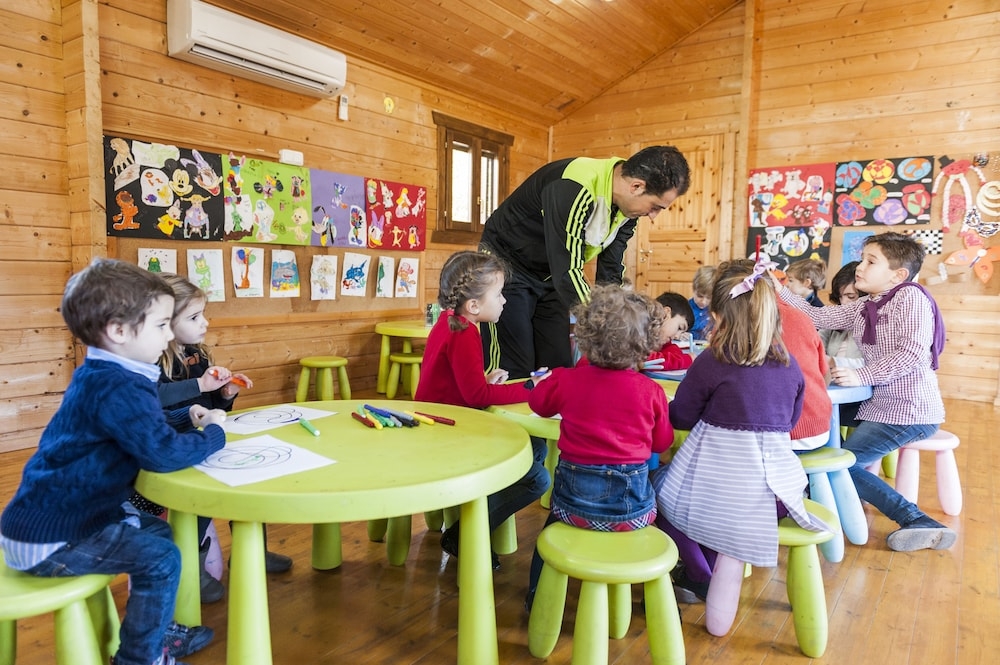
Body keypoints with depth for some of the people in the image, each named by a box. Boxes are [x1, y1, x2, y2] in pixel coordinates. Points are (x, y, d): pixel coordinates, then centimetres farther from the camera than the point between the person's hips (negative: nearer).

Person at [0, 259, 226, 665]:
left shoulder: (103, 376, 7)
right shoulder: (117, 388, -27)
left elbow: (145, 425, 22)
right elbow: (163, 453, -36)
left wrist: (187, 418, 6)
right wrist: (214, 433, -18)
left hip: (60, 514, 11)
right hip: (48, 538, -11)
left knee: (160, 532, 17)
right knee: (161, 557, -13)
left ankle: (154, 632, 29)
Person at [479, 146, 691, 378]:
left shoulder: (627, 209, -8)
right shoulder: (573, 188, -33)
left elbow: (610, 273, -4)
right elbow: (567, 272, -35)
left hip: (550, 276, 8)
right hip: (506, 266, -7)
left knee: (558, 366, 4)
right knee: (513, 370, -10)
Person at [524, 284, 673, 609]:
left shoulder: (567, 380, -9)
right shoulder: (651, 391, -10)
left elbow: (538, 402, 12)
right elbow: (661, 443, 4)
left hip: (574, 500, 1)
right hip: (630, 507, 0)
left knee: (554, 520, 33)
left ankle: (537, 595, 40)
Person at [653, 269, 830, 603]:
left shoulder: (711, 362, -15)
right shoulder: (790, 365, 1)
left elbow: (680, 417, -4)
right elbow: (791, 419, 15)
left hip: (723, 490, -6)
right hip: (777, 485, 6)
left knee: (656, 486, 22)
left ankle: (700, 580, 26)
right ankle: (711, 575, 34)